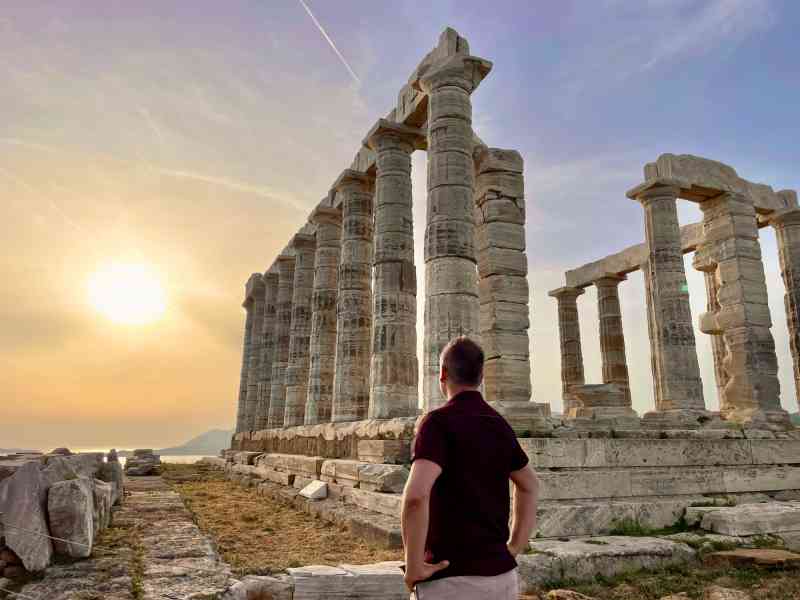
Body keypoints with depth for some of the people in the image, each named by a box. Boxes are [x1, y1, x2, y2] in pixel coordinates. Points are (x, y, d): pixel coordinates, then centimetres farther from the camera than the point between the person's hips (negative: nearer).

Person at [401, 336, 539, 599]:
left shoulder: (439, 421, -16)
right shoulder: (499, 424, 6)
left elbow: (416, 495, -30)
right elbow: (530, 486, 20)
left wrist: (413, 567, -18)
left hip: (451, 577, -6)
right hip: (502, 573, 6)